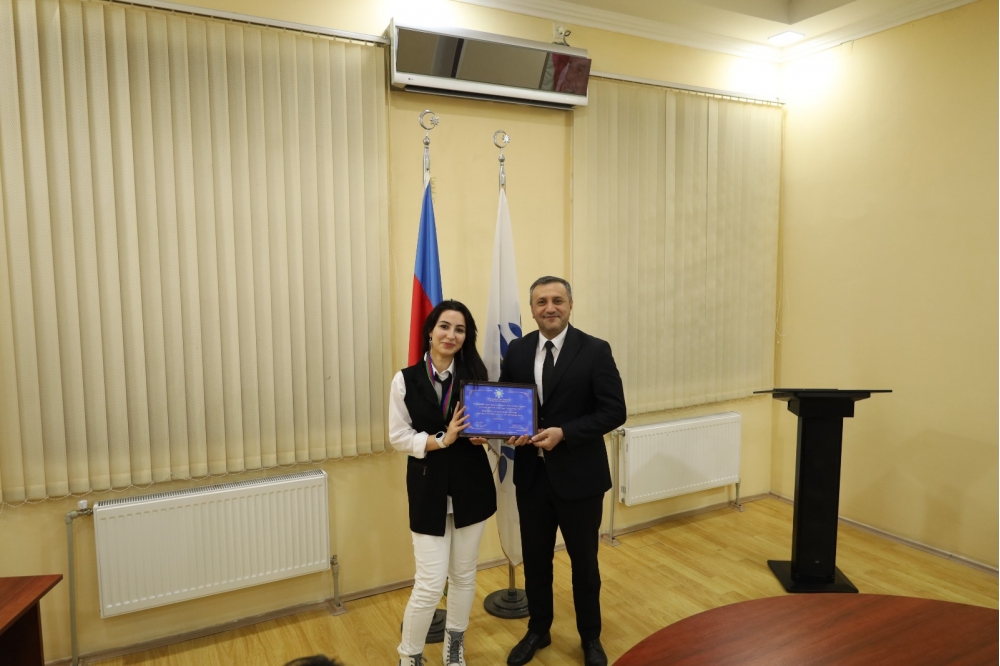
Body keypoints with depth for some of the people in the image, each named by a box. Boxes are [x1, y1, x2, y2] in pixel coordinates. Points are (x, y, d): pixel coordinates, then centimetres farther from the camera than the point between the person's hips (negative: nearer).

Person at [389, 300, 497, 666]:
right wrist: (441, 439, -19)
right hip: (428, 489, -2)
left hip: (471, 485, 2)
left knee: (464, 574, 16)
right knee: (430, 584, -3)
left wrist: (481, 434, -14)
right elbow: (398, 437, -6)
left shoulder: (475, 375, -1)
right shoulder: (405, 380, -6)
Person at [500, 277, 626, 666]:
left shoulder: (595, 351, -10)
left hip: (578, 476, -3)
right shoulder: (517, 351, 2)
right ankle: (538, 630, 41)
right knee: (535, 559, 18)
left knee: (584, 561, 15)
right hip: (531, 474, 3)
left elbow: (614, 411, -14)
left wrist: (564, 433, -23)